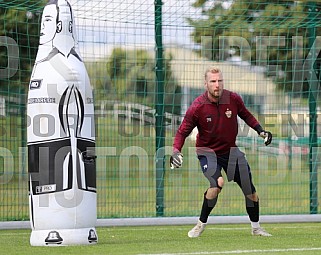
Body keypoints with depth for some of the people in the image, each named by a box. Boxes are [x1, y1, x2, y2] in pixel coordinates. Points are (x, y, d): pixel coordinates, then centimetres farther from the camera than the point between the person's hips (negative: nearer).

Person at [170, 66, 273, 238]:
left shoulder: (233, 99, -11)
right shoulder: (197, 107, -20)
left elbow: (246, 115, 11)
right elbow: (182, 132, -12)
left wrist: (260, 130, 1)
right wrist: (176, 151, -26)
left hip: (231, 150, 4)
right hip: (208, 151, -4)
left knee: (250, 190, 4)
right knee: (217, 183, -30)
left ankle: (256, 228, 26)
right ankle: (201, 225, -14)